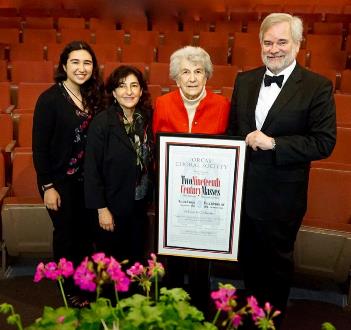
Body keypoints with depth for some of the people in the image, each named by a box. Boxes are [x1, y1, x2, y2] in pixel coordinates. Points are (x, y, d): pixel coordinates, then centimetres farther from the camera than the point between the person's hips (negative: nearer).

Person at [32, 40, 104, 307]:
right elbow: (39, 146, -14)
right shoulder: (50, 99, -14)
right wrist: (47, 186, -15)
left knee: (87, 232, 14)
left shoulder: (92, 96, 4)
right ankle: (69, 290, 30)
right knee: (66, 234, 9)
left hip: (86, 179, 5)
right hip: (60, 181, -5)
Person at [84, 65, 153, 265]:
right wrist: (101, 208, -15)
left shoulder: (145, 119, 0)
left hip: (140, 204, 5)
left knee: (137, 256, 17)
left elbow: (148, 161, 7)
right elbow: (92, 169, -15)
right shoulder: (101, 123, -16)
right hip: (113, 206, -4)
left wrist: (149, 196, 1)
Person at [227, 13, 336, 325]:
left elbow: (324, 142, -16)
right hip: (242, 190, 5)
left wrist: (273, 143, -23)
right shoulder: (244, 80, 4)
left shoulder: (318, 86, -11)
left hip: (281, 197, -4)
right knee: (248, 258, 22)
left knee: (278, 261, 16)